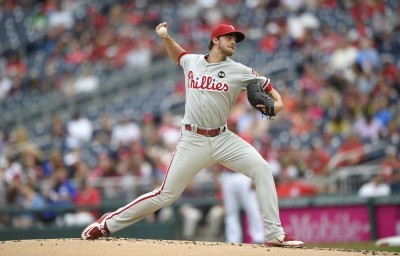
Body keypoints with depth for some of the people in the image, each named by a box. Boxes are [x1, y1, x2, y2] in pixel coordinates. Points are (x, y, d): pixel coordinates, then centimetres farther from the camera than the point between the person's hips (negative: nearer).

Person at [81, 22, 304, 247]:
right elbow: (177, 54, 30)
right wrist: (165, 36, 13)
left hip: (223, 139, 1)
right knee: (165, 195, -2)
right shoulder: (192, 61, 6)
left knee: (262, 169, -19)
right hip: (193, 141, -1)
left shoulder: (239, 71, 1)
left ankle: (275, 234, -15)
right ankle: (108, 223, 14)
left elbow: (267, 87, 7)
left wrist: (278, 102, -14)